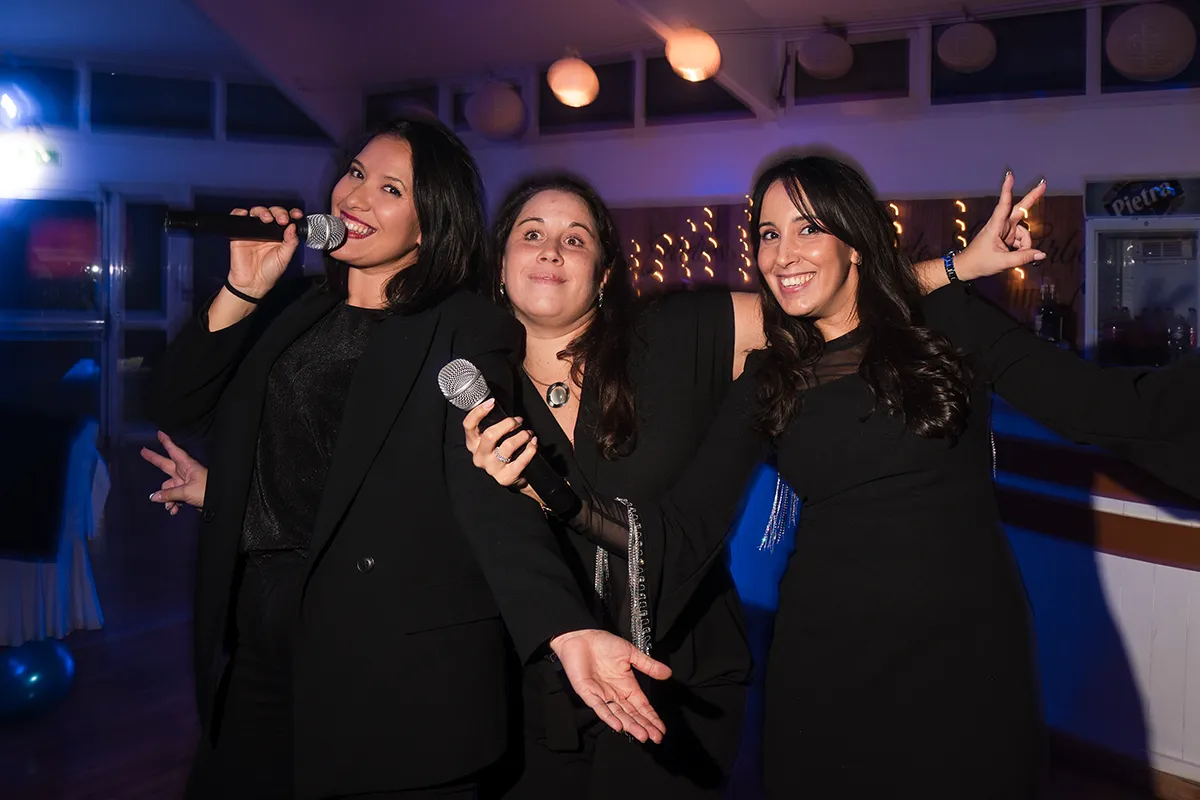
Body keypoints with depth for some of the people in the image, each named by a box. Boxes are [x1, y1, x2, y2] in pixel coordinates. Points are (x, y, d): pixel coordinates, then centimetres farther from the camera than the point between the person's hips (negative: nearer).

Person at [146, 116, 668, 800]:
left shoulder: (465, 329, -5)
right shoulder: (290, 313, 14)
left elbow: (486, 489, -16)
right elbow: (176, 410, 10)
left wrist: (567, 630, -31)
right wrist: (241, 292, -1)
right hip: (256, 635, 6)